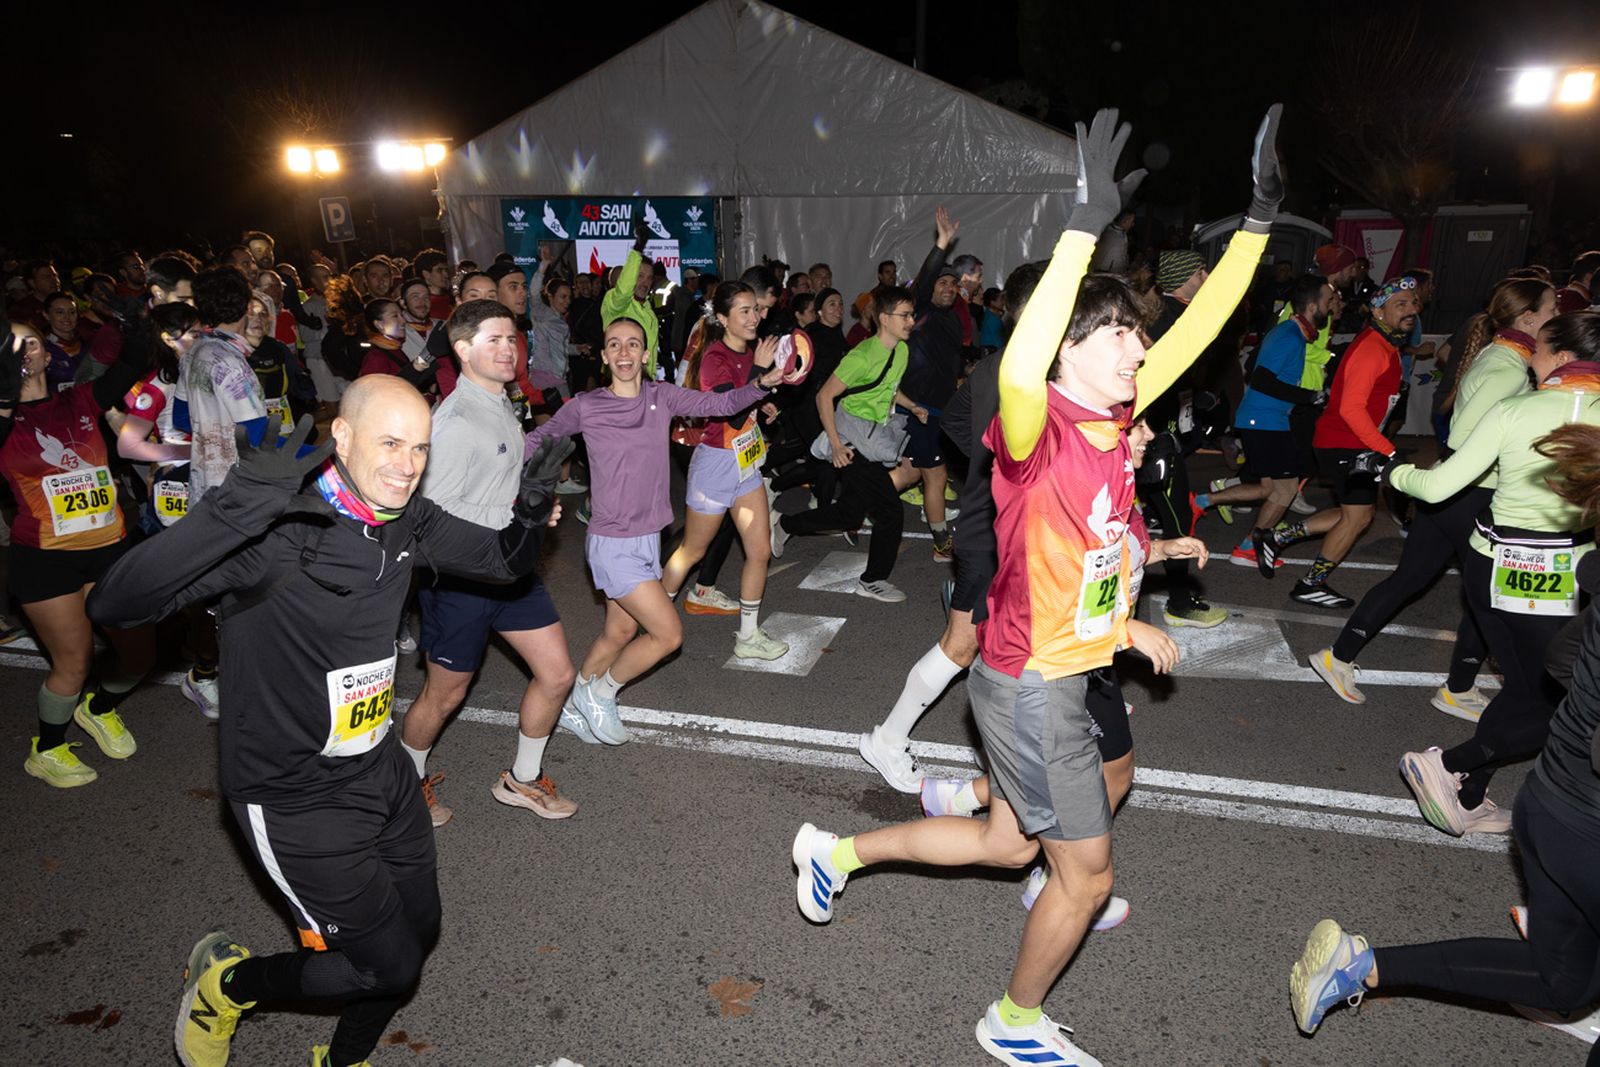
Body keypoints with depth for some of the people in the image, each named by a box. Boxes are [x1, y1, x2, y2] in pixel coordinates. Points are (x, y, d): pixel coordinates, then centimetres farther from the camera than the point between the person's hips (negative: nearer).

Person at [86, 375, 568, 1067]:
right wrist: (235, 508, -51)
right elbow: (112, 606, -36)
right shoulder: (275, 530, -28)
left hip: (381, 768, 7)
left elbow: (503, 562, 8)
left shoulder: (406, 520, -5)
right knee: (390, 966, 3)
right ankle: (226, 984, 30)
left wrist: (530, 518, -16)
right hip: (296, 797, -7)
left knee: (420, 931, 20)